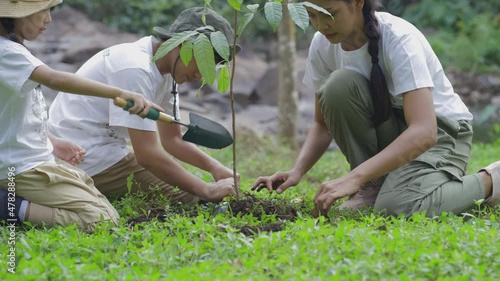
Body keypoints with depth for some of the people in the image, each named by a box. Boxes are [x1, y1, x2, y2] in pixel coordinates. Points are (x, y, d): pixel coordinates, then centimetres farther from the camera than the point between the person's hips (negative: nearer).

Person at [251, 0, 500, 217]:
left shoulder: (398, 39, -27)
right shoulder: (323, 45, -9)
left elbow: (424, 132, -37)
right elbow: (323, 123, 2)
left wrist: (353, 178, -46)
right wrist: (297, 171, -19)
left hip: (440, 130, -5)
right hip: (386, 127, 5)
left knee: (400, 207, -34)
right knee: (339, 86, -25)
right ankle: (373, 185, -8)